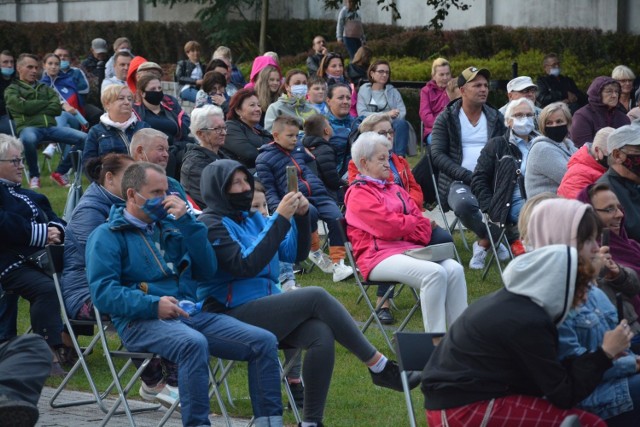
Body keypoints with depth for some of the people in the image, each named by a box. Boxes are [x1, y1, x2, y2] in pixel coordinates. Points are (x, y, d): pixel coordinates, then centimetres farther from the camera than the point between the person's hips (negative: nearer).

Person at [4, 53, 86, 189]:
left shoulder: (45, 88, 27)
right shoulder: (12, 90, 14)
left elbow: (57, 108, 9)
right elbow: (23, 107, -6)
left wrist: (35, 109, -2)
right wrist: (46, 103, 5)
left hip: (50, 127, 5)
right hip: (28, 127, -5)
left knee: (83, 138, -18)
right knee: (28, 139, -44)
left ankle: (60, 172, -3)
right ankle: (34, 176, -16)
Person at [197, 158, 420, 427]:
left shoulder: (252, 219, 18)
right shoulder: (211, 225, -5)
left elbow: (295, 253, 15)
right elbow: (246, 265, -19)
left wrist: (301, 216, -2)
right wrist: (279, 218, -20)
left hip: (265, 308, 7)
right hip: (232, 314, -7)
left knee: (322, 335, -22)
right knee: (317, 297, -21)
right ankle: (380, 367, -13)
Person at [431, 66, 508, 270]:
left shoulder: (495, 118, 18)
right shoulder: (446, 119, 8)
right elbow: (438, 154, -1)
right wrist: (467, 176, -14)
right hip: (458, 181, -3)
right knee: (463, 203, -38)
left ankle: (484, 243, -4)